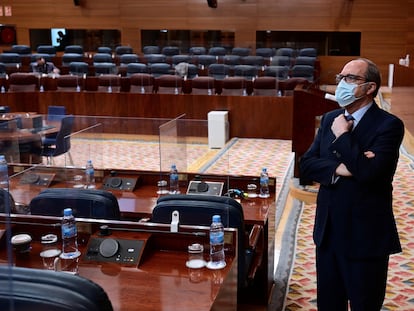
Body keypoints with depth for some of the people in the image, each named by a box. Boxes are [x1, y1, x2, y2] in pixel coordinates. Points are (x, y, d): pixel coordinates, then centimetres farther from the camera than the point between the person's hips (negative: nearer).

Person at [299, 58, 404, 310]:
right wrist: (338, 168, -18)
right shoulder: (330, 119, 7)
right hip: (328, 232, 6)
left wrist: (342, 136, -16)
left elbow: (369, 172, -27)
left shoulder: (389, 125, -13)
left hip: (366, 236, -5)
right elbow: (306, 165, 0)